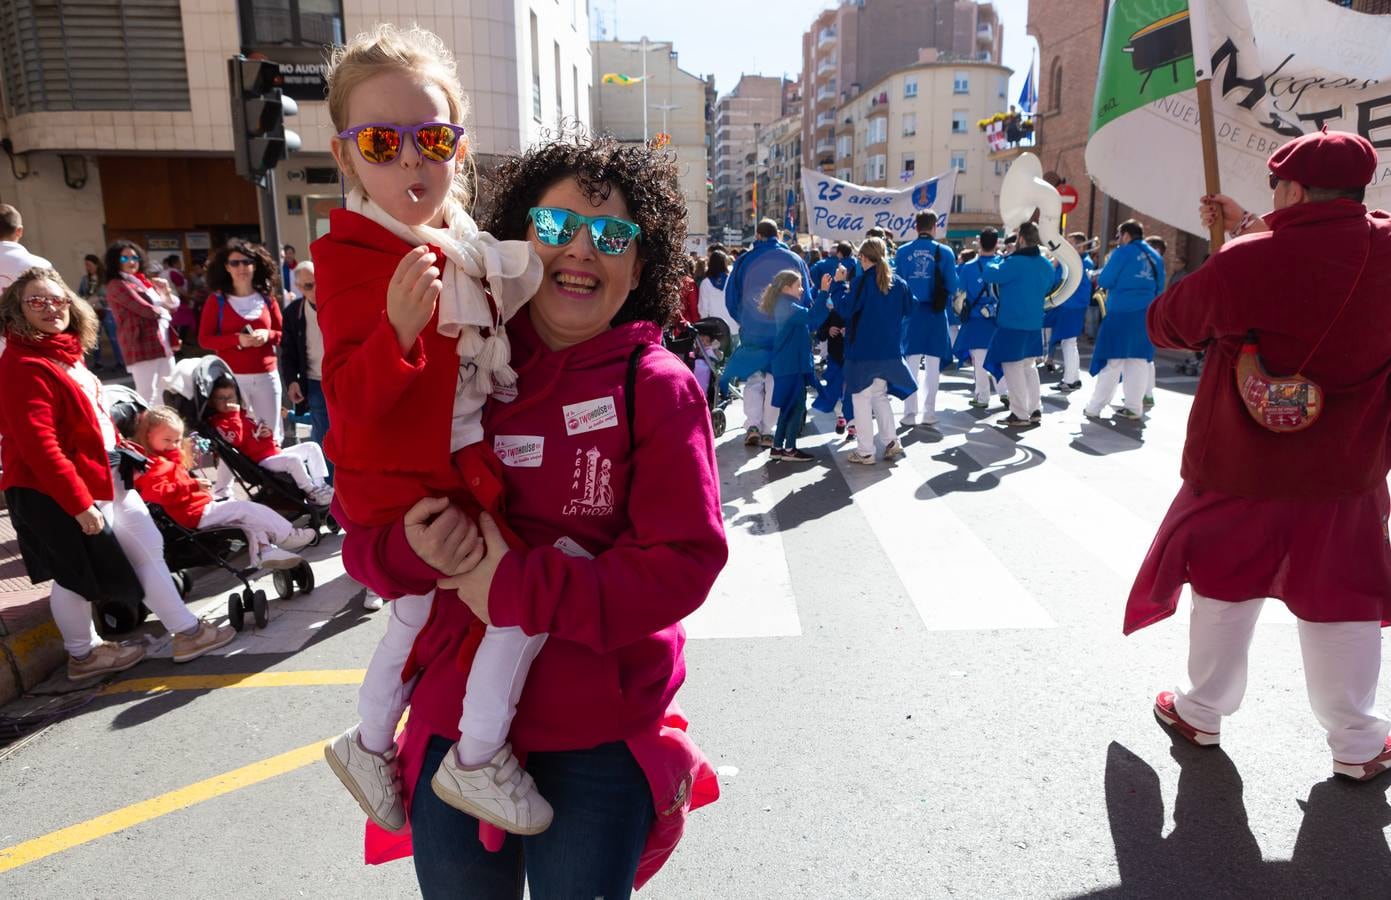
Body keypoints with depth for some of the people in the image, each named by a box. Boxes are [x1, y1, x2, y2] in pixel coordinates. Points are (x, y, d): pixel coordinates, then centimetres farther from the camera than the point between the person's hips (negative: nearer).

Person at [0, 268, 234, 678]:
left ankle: (187, 631, 24)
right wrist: (78, 502, -25)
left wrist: (124, 454, 18)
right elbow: (38, 445, -26)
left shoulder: (65, 352, 10)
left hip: (104, 477, 10)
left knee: (147, 549, 13)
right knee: (76, 574, 7)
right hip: (54, 492, -10)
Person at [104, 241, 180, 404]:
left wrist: (165, 292, -3)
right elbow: (146, 310, -15)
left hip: (163, 344, 8)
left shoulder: (144, 282, 18)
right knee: (147, 397, -12)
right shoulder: (117, 285, -6)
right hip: (141, 347, -8)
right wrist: (163, 309, 5)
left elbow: (173, 305, 17)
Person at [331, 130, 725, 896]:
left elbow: (685, 560, -17)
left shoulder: (658, 388, -10)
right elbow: (365, 532, 3)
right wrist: (412, 549, -20)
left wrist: (518, 588, -22)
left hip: (600, 743, -3)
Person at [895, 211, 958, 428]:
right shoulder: (944, 252, -5)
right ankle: (929, 413, 10)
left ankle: (909, 413, 5)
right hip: (935, 314, -1)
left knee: (911, 364, 7)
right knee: (933, 365, 7)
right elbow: (952, 287, -2)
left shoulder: (902, 252, -1)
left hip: (911, 313, 1)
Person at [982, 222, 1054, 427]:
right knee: (1029, 366, 18)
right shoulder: (1046, 265, 7)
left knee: (1013, 366, 1)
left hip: (1011, 323, -7)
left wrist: (999, 262, 3)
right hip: (1034, 323, 8)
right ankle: (1035, 410, 20)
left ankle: (1020, 414, 3)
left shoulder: (1015, 263, -19)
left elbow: (988, 275, -15)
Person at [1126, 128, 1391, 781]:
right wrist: (1251, 229, 15)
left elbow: (1165, 325, -3)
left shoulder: (1242, 266, -18)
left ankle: (1201, 713, 29)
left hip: (1242, 465, -3)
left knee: (1223, 587, 14)